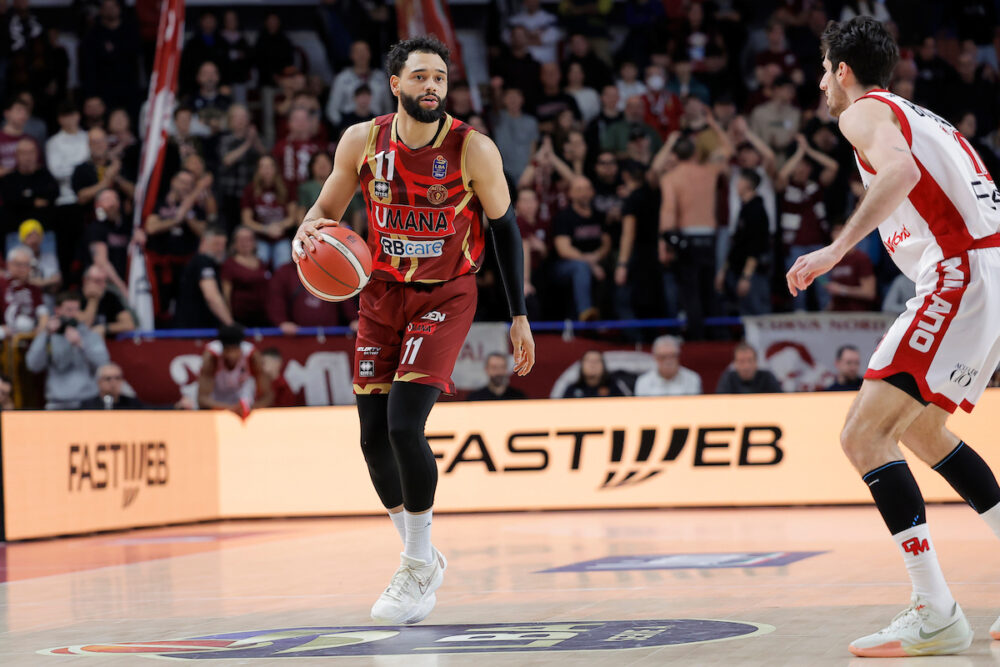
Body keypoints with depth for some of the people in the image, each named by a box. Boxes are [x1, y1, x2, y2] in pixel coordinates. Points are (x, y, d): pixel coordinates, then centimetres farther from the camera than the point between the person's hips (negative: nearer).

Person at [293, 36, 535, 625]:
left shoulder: (473, 150, -15)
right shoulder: (362, 142, -7)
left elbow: (505, 227, -4)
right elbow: (327, 210, 6)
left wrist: (519, 316, -3)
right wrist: (307, 232, -19)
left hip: (446, 299, -4)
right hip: (383, 296, 4)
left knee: (405, 426, -19)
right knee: (374, 437, 3)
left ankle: (419, 567, 0)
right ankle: (421, 559, 25)